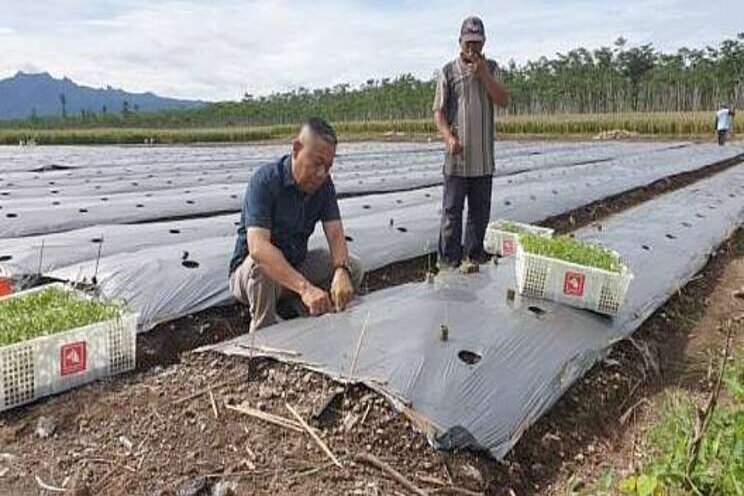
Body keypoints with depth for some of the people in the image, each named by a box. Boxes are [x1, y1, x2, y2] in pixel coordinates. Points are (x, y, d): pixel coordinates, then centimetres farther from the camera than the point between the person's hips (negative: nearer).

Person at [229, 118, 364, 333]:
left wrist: (341, 271, -36)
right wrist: (305, 287, -50)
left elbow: (335, 233, -13)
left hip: (295, 265, 6)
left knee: (353, 268, -6)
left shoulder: (324, 184, -6)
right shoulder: (265, 180, -26)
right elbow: (257, 247, -39)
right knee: (262, 267, -38)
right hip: (248, 272, -5)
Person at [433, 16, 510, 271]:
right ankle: (448, 259, 9)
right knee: (452, 211, 0)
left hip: (484, 156, 4)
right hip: (457, 155, -3)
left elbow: (504, 101, -1)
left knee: (480, 211, 10)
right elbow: (439, 111, -2)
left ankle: (474, 256, 22)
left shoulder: (490, 68, 11)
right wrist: (449, 137, -18)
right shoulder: (449, 71, 1)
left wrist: (483, 74, -10)